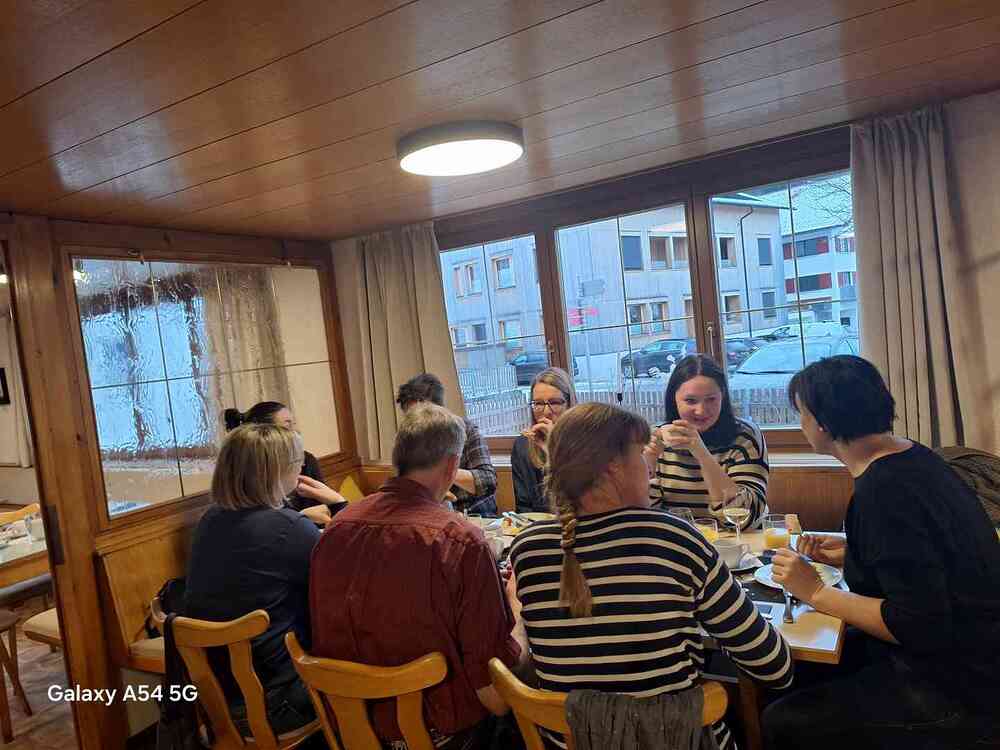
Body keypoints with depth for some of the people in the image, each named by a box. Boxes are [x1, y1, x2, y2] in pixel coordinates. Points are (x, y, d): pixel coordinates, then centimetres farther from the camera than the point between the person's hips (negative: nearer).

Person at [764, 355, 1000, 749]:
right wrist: (850, 554, 8)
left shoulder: (884, 490, -27)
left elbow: (920, 626, -27)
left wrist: (816, 593, -19)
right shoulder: (912, 456, 2)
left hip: (958, 689, -9)